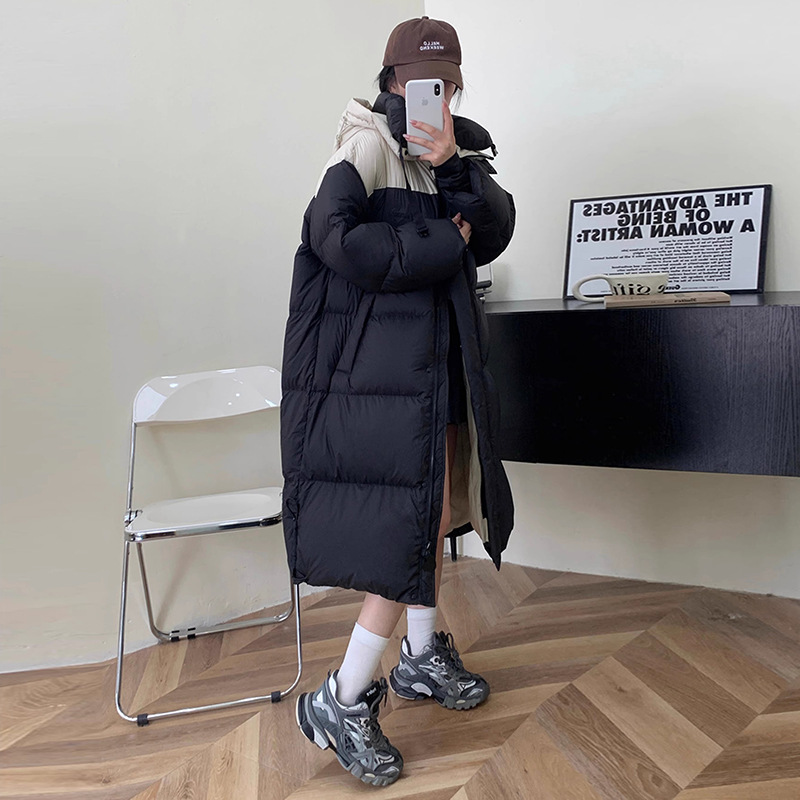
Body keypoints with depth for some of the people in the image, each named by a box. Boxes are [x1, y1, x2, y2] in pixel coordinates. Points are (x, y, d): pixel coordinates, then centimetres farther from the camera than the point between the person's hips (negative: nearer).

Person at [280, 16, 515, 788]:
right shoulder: (368, 141, -8)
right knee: (412, 521, -9)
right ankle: (341, 702, 4)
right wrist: (441, 247, -14)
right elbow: (333, 235, -23)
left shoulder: (460, 149, 14)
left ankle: (422, 656, 33)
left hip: (439, 354, 8)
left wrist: (452, 168, -16)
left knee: (431, 510, 15)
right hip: (382, 360, -8)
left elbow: (494, 233, 0)